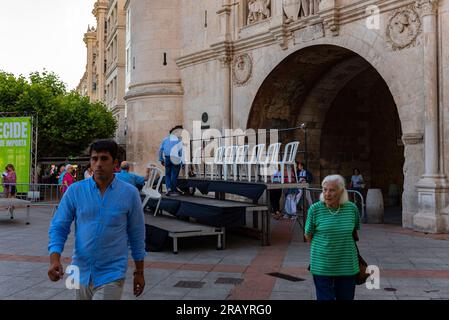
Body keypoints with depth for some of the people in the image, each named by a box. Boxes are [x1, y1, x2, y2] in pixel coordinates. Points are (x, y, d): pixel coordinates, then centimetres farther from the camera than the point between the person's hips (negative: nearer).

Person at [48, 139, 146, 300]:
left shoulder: (129, 193, -6)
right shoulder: (75, 191, -3)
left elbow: (137, 235, 2)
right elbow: (58, 227, 0)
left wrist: (139, 272, 7)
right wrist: (54, 258, -17)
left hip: (111, 275, -3)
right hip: (81, 274, 3)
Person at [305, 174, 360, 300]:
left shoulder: (352, 208, -4)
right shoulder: (315, 209, -11)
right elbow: (308, 235, 1)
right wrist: (324, 248, 5)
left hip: (347, 265, 2)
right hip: (322, 265, -2)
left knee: (346, 297, 15)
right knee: (325, 297, 6)